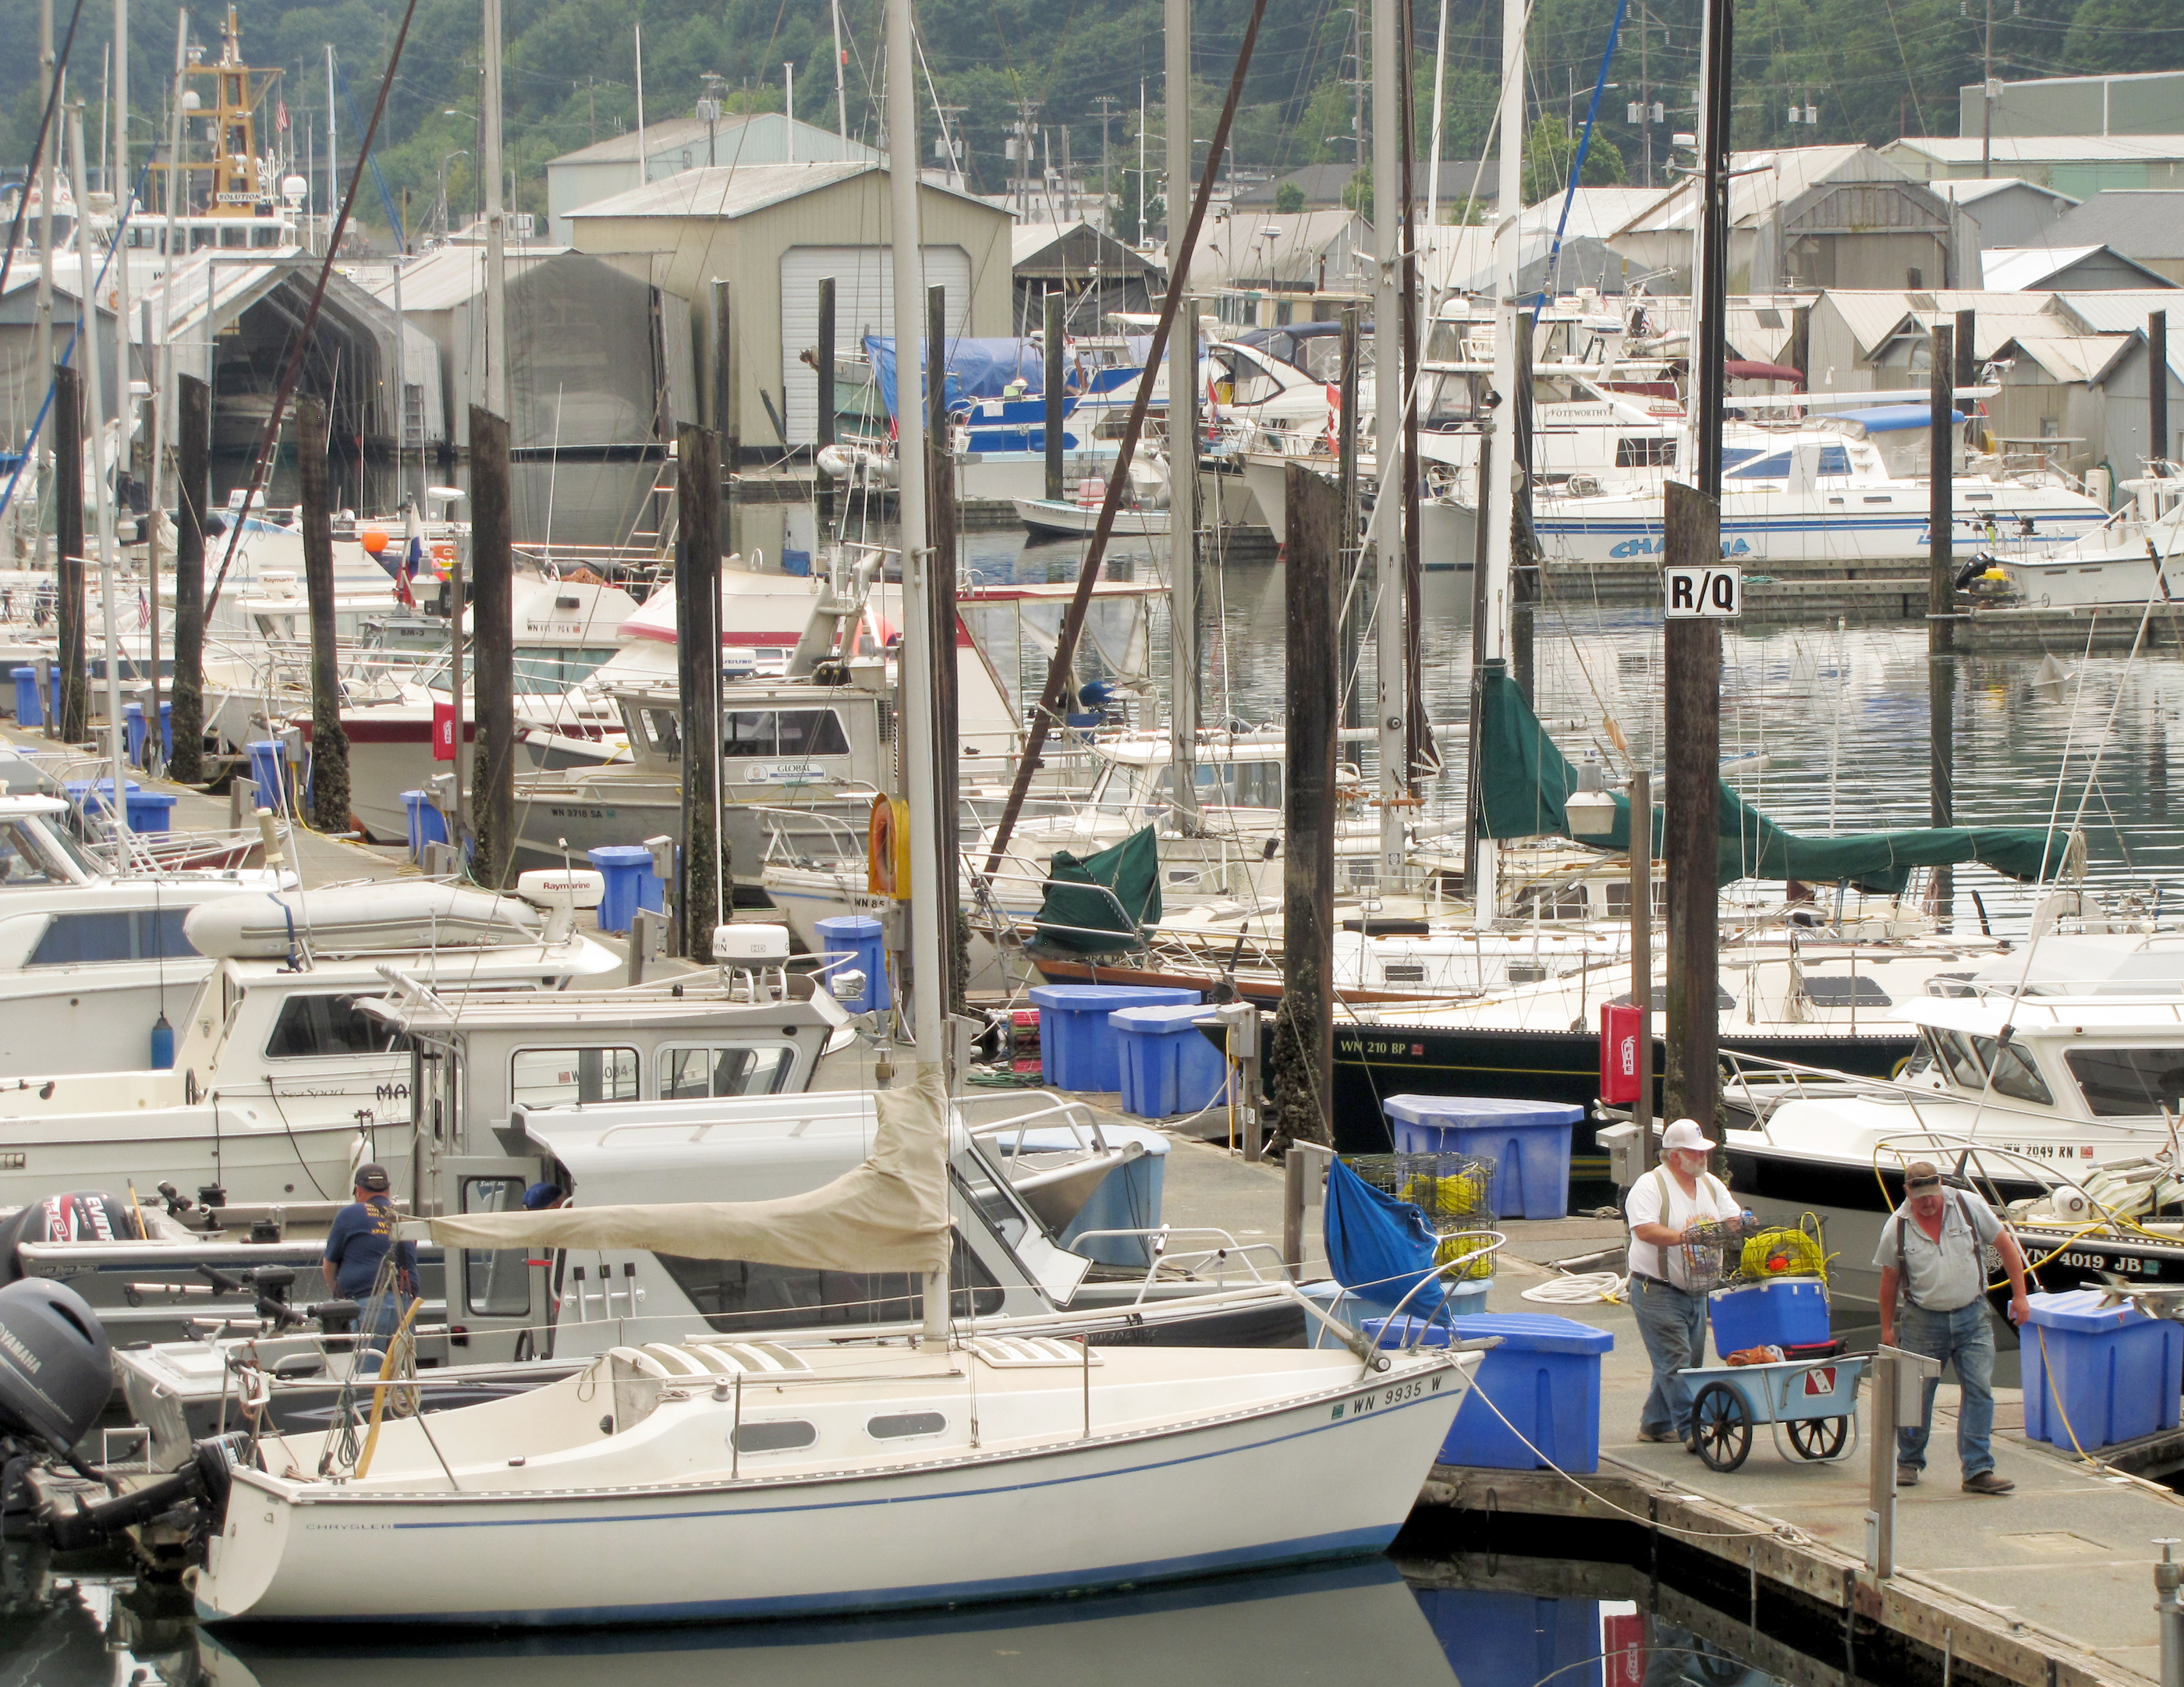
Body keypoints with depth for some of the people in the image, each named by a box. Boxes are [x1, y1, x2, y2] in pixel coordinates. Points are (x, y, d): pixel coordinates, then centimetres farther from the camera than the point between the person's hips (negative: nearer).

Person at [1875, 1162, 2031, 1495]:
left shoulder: (1969, 1206, -5)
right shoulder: (1897, 1227, -4)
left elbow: (2005, 1245, 2)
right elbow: (1890, 1279, 7)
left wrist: (2019, 1295, 0)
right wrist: (1887, 1328, 10)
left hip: (1972, 1317, 0)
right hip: (1924, 1320, 0)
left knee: (1980, 1391, -7)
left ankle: (1978, 1470, -5)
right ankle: (1909, 1463, 25)